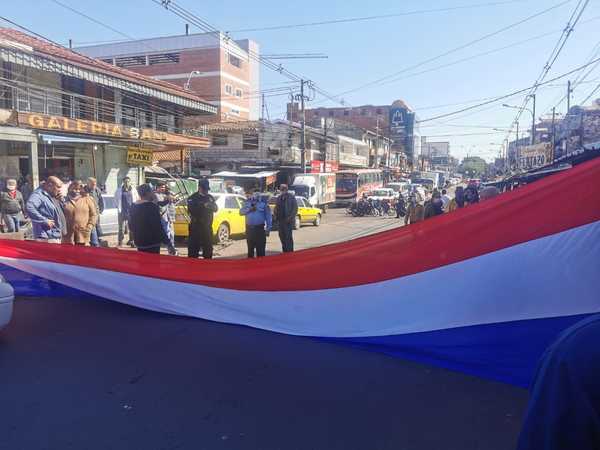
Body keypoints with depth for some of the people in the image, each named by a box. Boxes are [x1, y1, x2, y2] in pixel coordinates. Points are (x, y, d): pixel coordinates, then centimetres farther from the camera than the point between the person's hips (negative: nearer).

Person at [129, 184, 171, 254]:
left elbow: (131, 226, 15)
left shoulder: (133, 206, 7)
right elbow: (158, 226, -17)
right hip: (152, 243, -8)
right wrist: (166, 241, -10)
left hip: (138, 242, 8)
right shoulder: (151, 206, -16)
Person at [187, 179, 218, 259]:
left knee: (208, 247, 12)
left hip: (207, 226, 5)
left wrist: (212, 206, -14)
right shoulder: (193, 198, -3)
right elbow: (191, 210, -16)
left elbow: (216, 209, 8)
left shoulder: (210, 197, 13)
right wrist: (203, 206, -24)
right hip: (195, 226, -5)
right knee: (193, 247, -4)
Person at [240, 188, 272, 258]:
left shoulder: (263, 202, -1)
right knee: (250, 248, 12)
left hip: (260, 228, -3)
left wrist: (268, 228, -5)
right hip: (249, 228, 3)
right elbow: (241, 211, -2)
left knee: (261, 249, -2)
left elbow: (268, 216, 0)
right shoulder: (247, 202, 9)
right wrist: (249, 209, -19)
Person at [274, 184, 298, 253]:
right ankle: (285, 251, 22)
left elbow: (295, 208, -6)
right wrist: (276, 216, 7)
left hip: (288, 220, -6)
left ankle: (290, 251, -2)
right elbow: (276, 208, 23)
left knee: (288, 236, -8)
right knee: (282, 236, 10)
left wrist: (290, 217, -15)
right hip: (280, 220, 6)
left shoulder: (291, 197, -3)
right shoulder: (279, 198, 15)